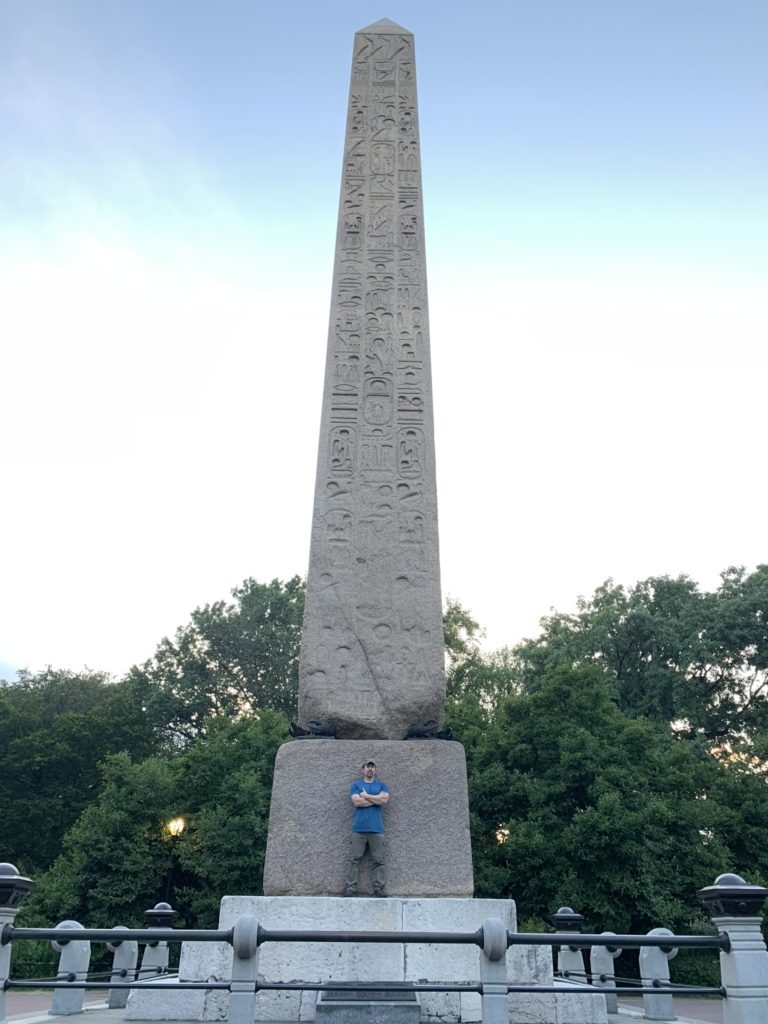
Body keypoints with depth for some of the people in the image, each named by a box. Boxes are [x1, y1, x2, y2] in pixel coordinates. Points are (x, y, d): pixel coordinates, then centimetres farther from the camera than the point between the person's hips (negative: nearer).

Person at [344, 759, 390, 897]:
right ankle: (351, 888, -1)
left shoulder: (381, 785, 15)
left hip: (376, 828, 1)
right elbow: (356, 802, -6)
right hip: (359, 828, -1)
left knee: (378, 860, -1)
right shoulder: (356, 785, 11)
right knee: (354, 859, -3)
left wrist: (366, 795, -2)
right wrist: (377, 799, -2)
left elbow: (385, 800, -5)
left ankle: (379, 888, 1)